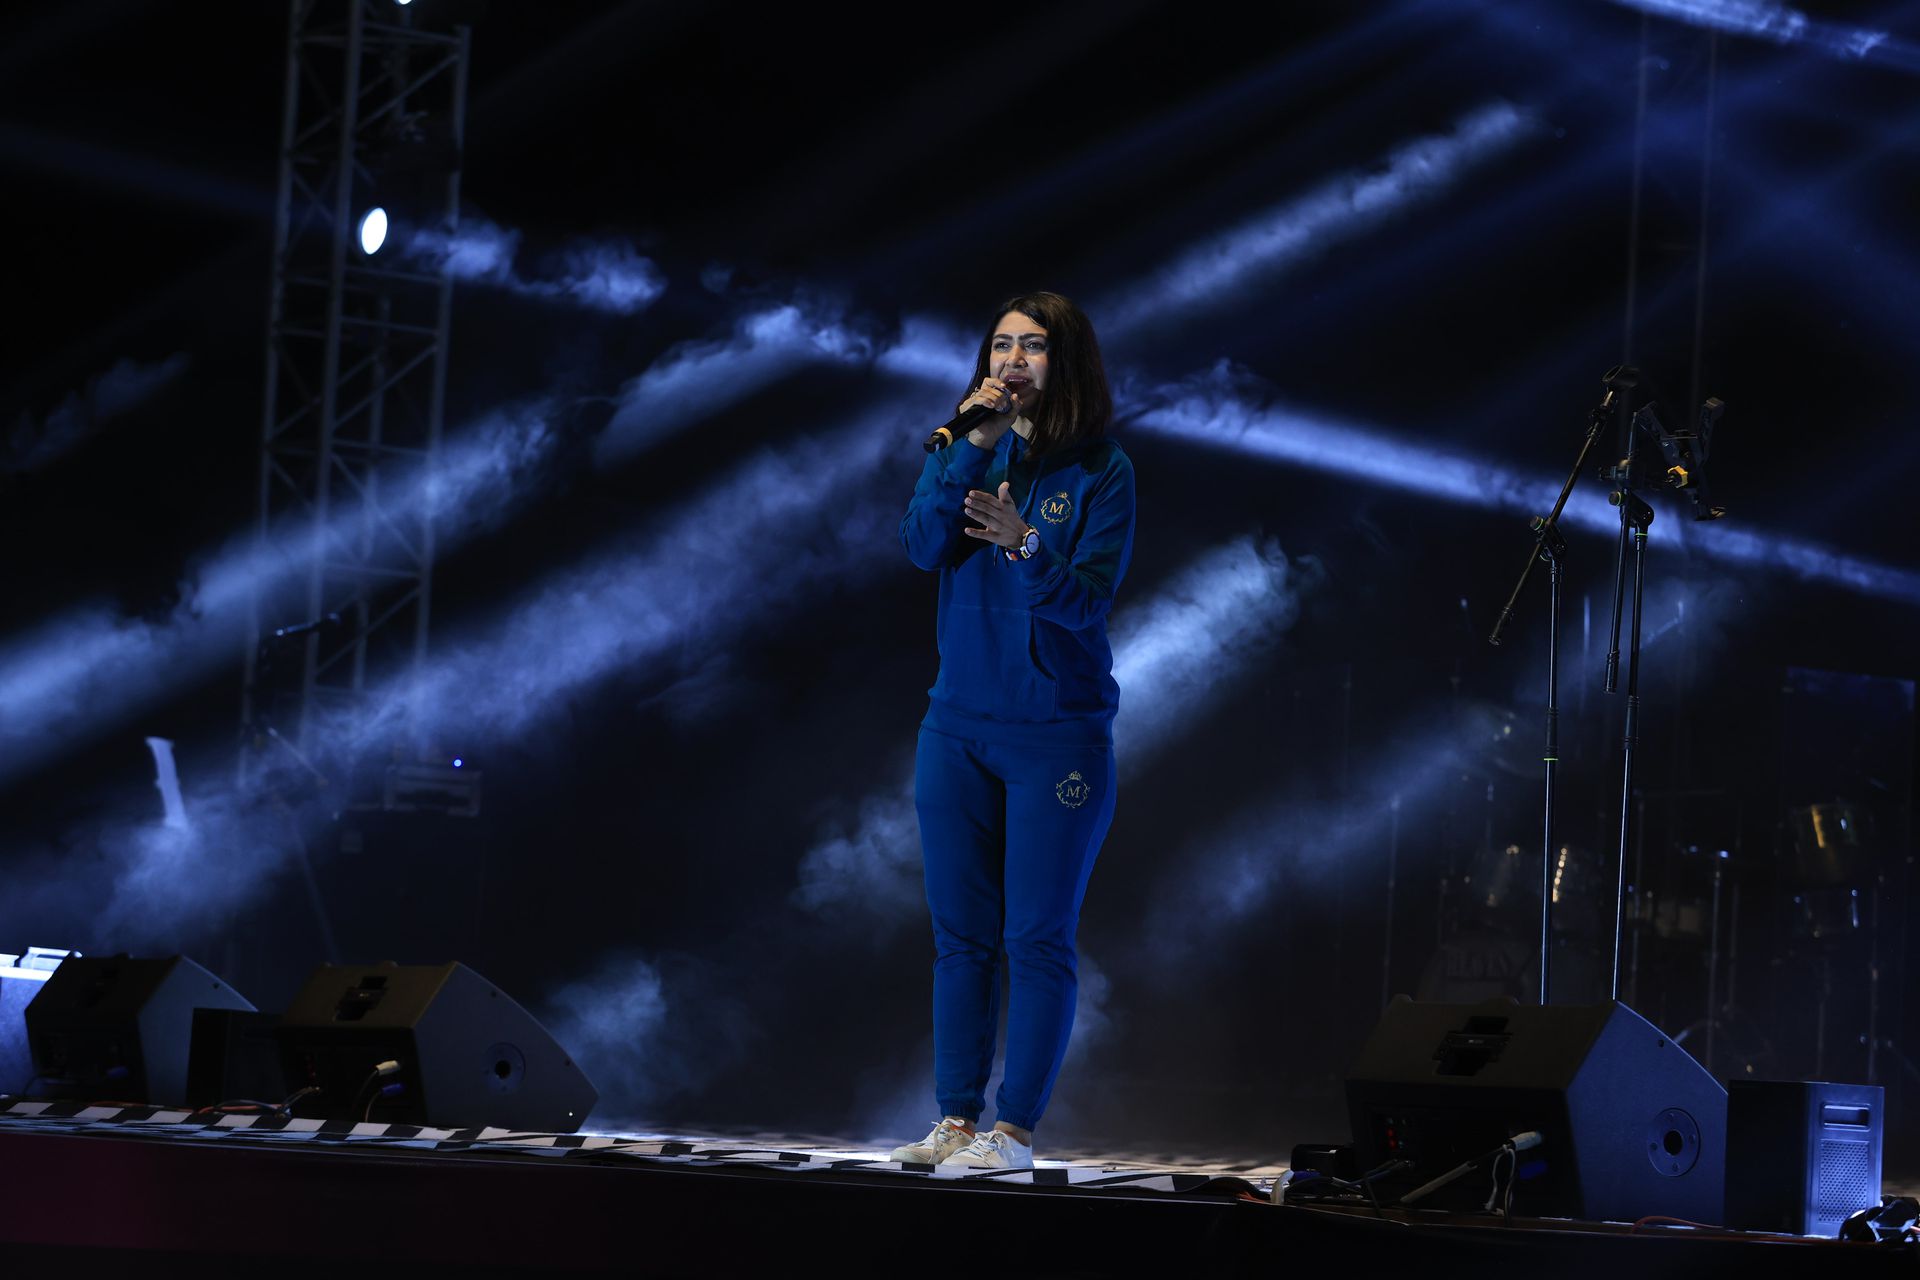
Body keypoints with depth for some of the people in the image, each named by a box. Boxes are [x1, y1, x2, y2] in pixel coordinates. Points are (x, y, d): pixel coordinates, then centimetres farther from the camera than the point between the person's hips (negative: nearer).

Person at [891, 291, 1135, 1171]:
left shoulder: (1101, 472, -5)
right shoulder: (968, 450, 7)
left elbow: (1089, 598, -14)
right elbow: (924, 546, -9)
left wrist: (1025, 546, -32)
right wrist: (972, 447, -18)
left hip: (1058, 733, -4)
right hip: (959, 728, 4)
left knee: (1038, 939, -3)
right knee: (961, 935, 7)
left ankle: (1015, 1129, 1)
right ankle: (956, 1121, 12)